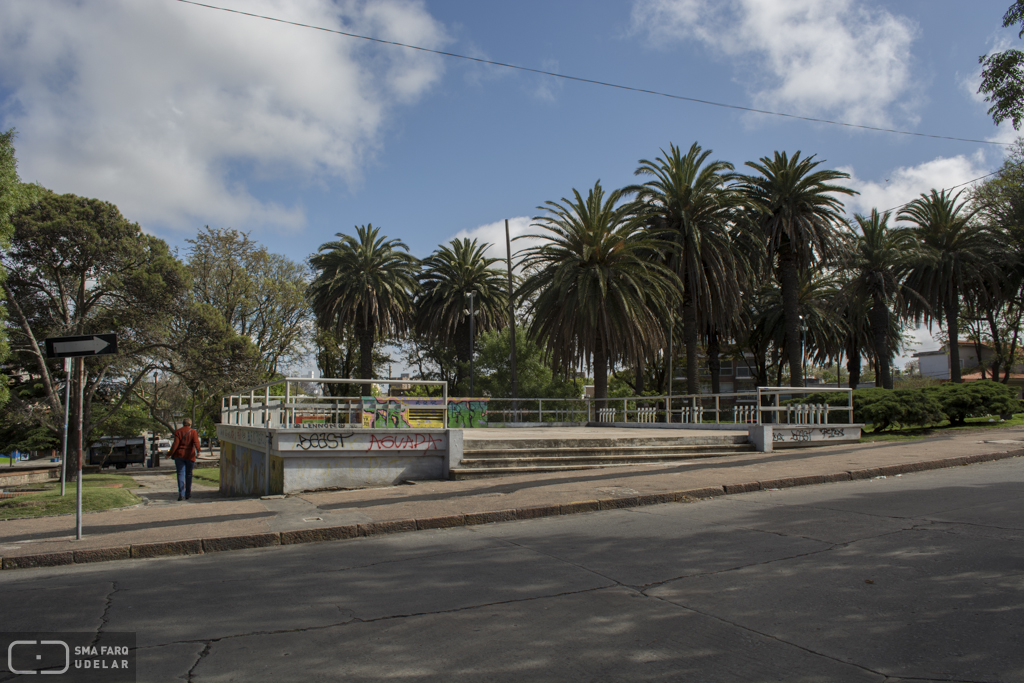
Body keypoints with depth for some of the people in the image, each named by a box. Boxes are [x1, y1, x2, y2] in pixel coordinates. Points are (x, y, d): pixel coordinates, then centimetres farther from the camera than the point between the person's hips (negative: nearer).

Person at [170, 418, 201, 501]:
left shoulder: (178, 432, 2)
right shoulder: (193, 432, 1)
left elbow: (175, 444, -8)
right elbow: (196, 442, -15)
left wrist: (170, 454, -5)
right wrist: (198, 451, -22)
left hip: (179, 455, 0)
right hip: (190, 456, 0)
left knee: (181, 474, -2)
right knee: (189, 474, 13)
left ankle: (181, 494, -12)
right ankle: (188, 494, 18)